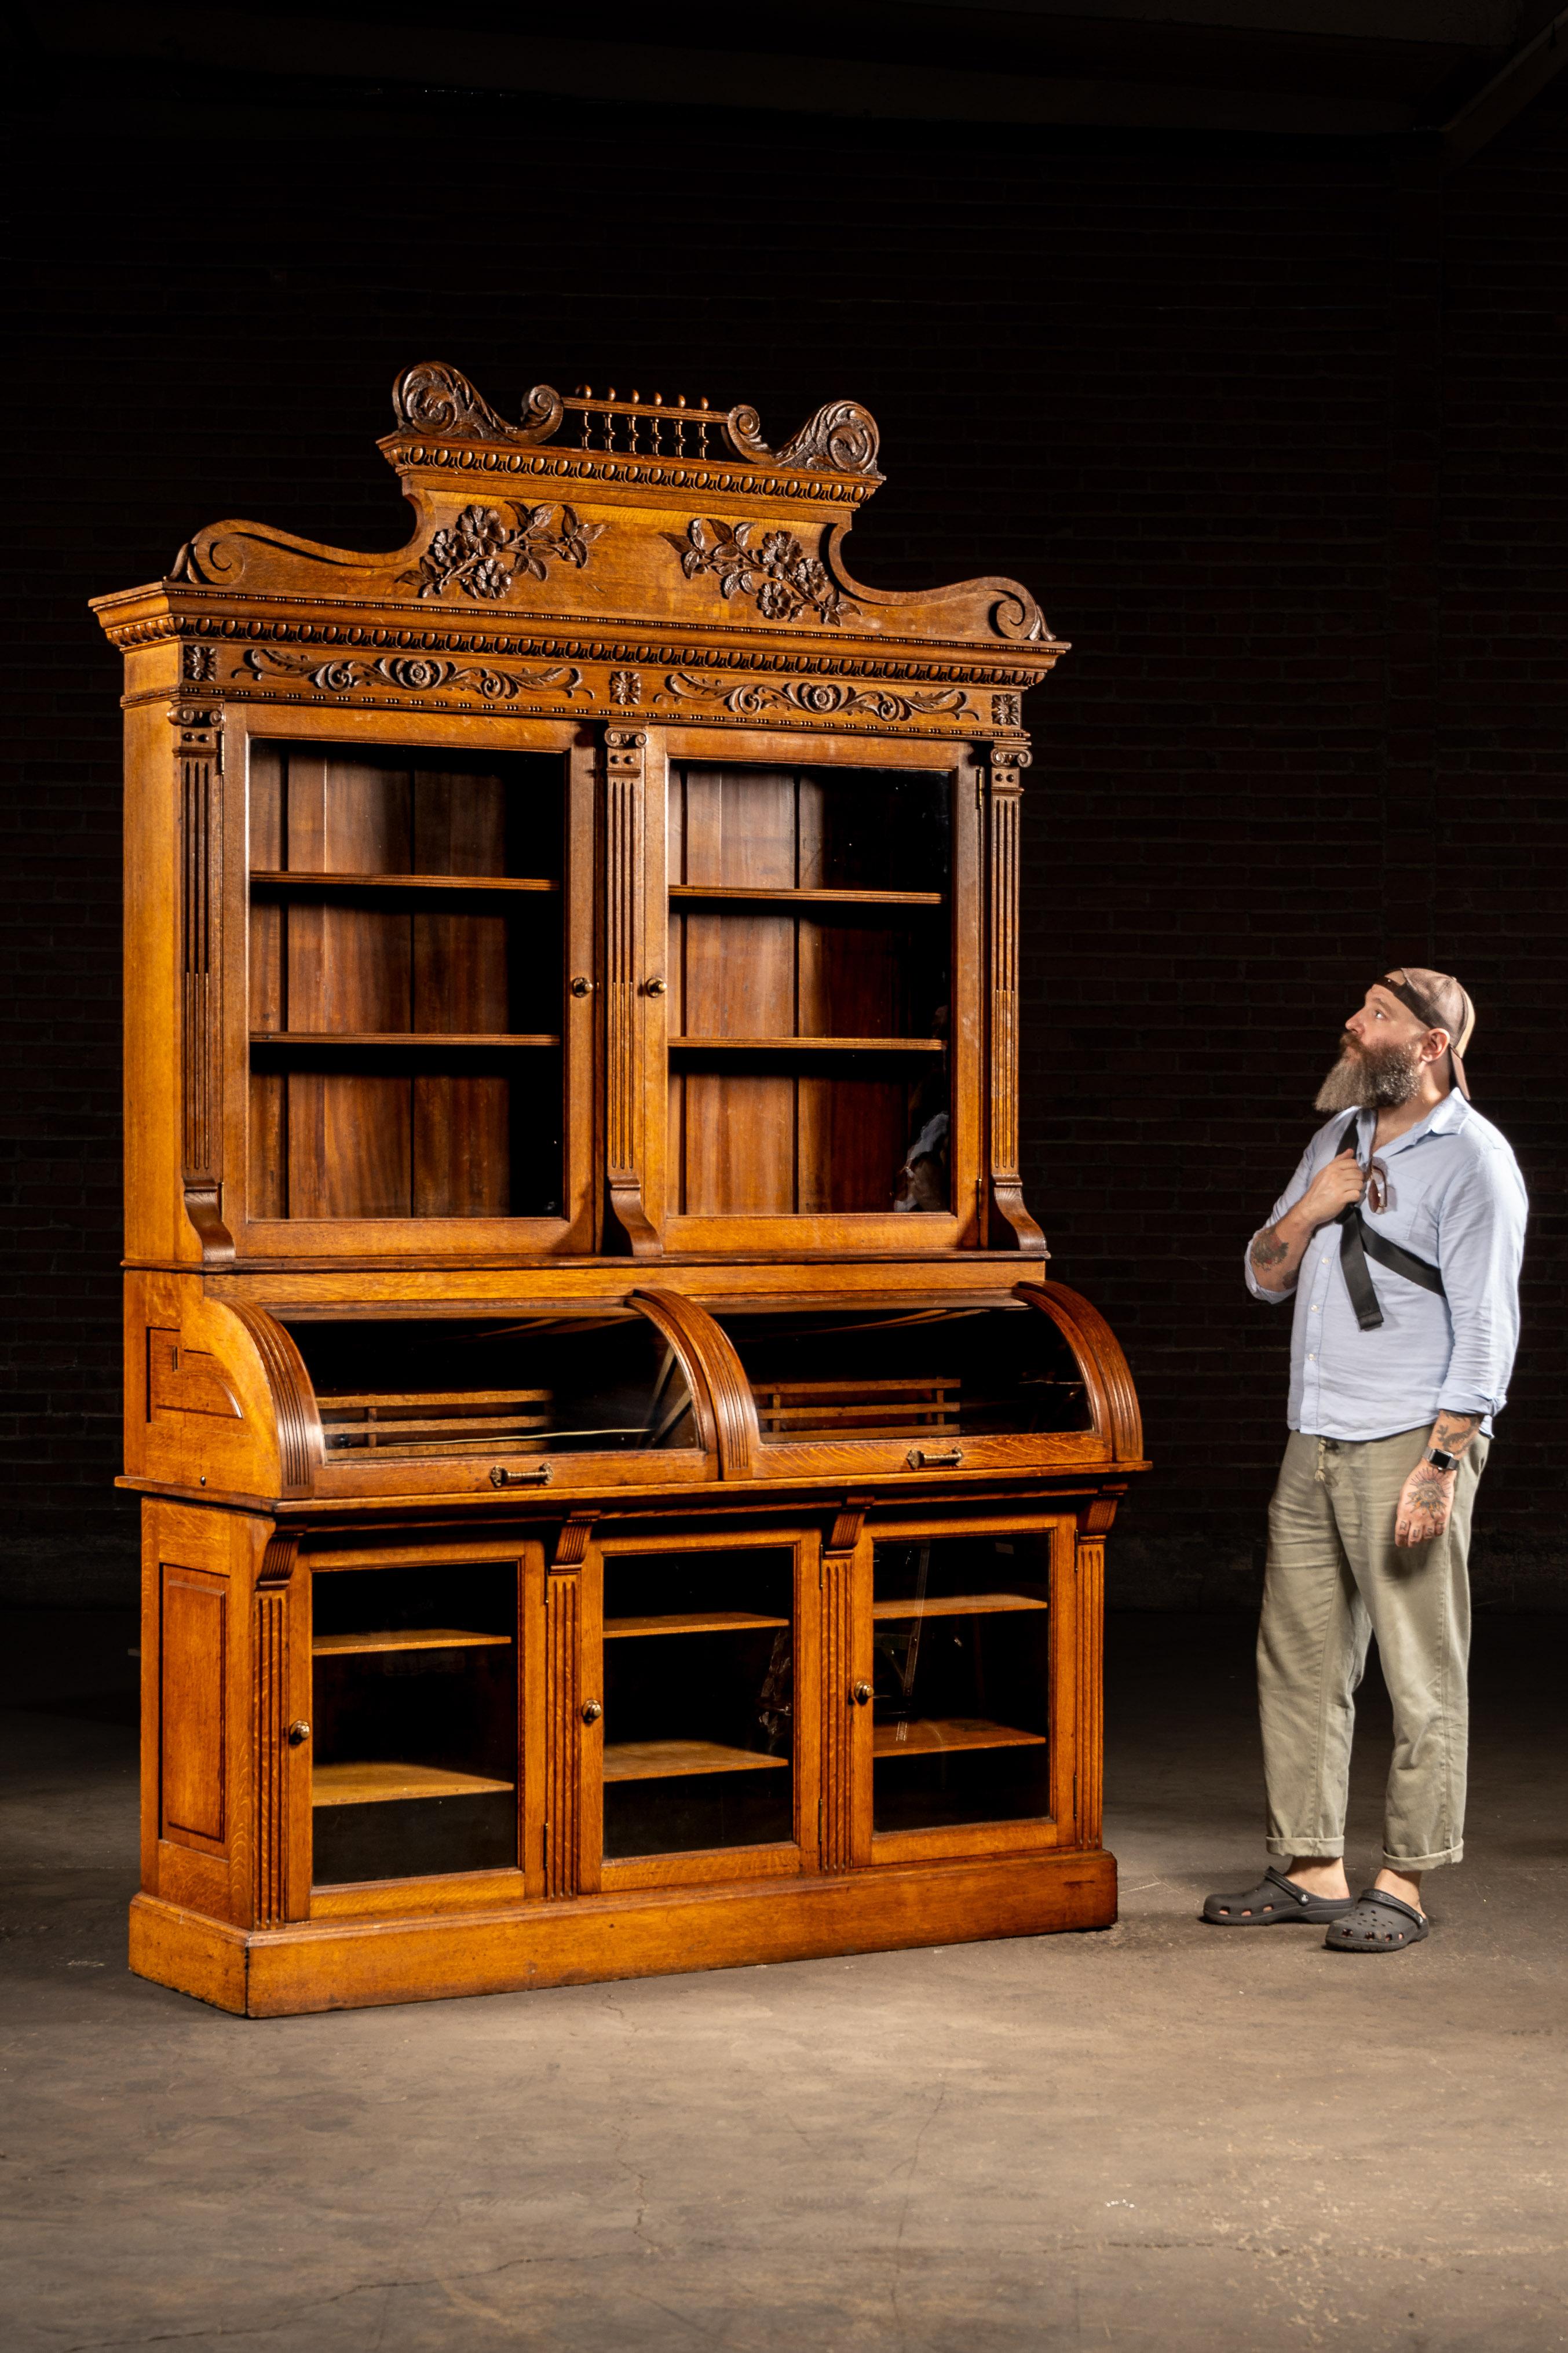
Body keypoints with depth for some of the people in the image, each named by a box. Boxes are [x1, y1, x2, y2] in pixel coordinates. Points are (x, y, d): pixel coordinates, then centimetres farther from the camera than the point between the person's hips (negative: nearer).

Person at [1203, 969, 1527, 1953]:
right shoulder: (1339, 1138, 16)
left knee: (1423, 1677, -3)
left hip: (1409, 1445, -8)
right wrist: (1309, 1211, -1)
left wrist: (1438, 1466, -19)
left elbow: (1487, 1329, -12)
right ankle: (1310, 1869, 16)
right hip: (1315, 1445, 8)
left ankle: (1403, 1885, 3)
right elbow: (1264, 1276, 20)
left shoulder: (1472, 1160, -7)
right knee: (1299, 1662, 8)